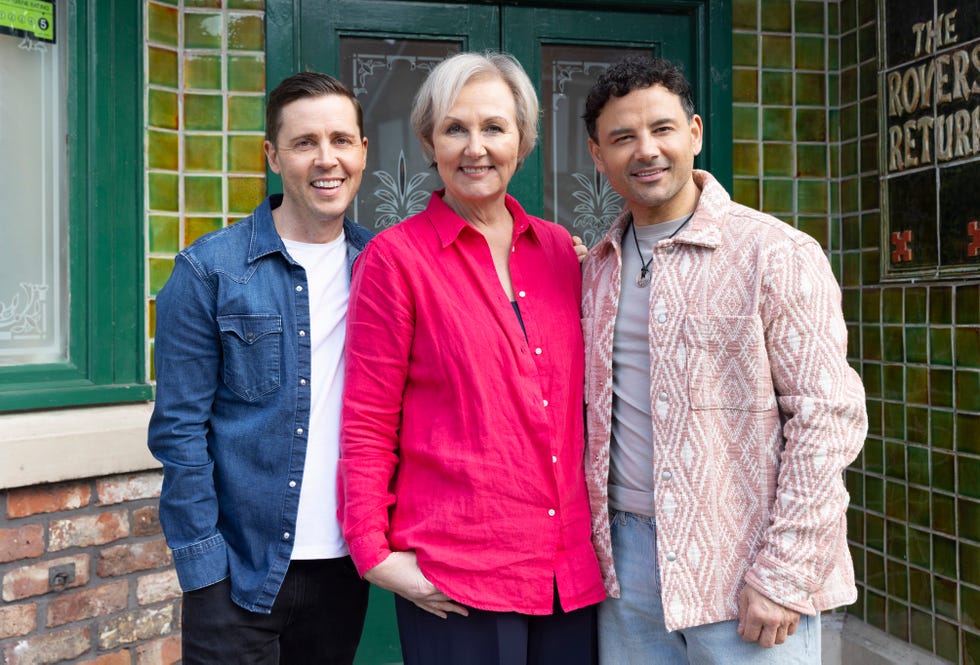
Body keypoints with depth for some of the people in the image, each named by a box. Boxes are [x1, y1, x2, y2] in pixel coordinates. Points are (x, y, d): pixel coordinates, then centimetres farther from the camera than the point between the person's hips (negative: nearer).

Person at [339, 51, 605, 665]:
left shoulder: (557, 248, 8)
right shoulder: (396, 257, -6)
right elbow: (367, 423, -5)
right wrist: (375, 552, -10)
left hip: (573, 567, 5)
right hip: (455, 577, -4)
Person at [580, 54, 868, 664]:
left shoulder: (776, 254, -10)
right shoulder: (596, 268, 7)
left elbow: (828, 418, -13)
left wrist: (785, 577, -15)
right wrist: (587, 537, 7)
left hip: (743, 568, -5)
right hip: (627, 556, 5)